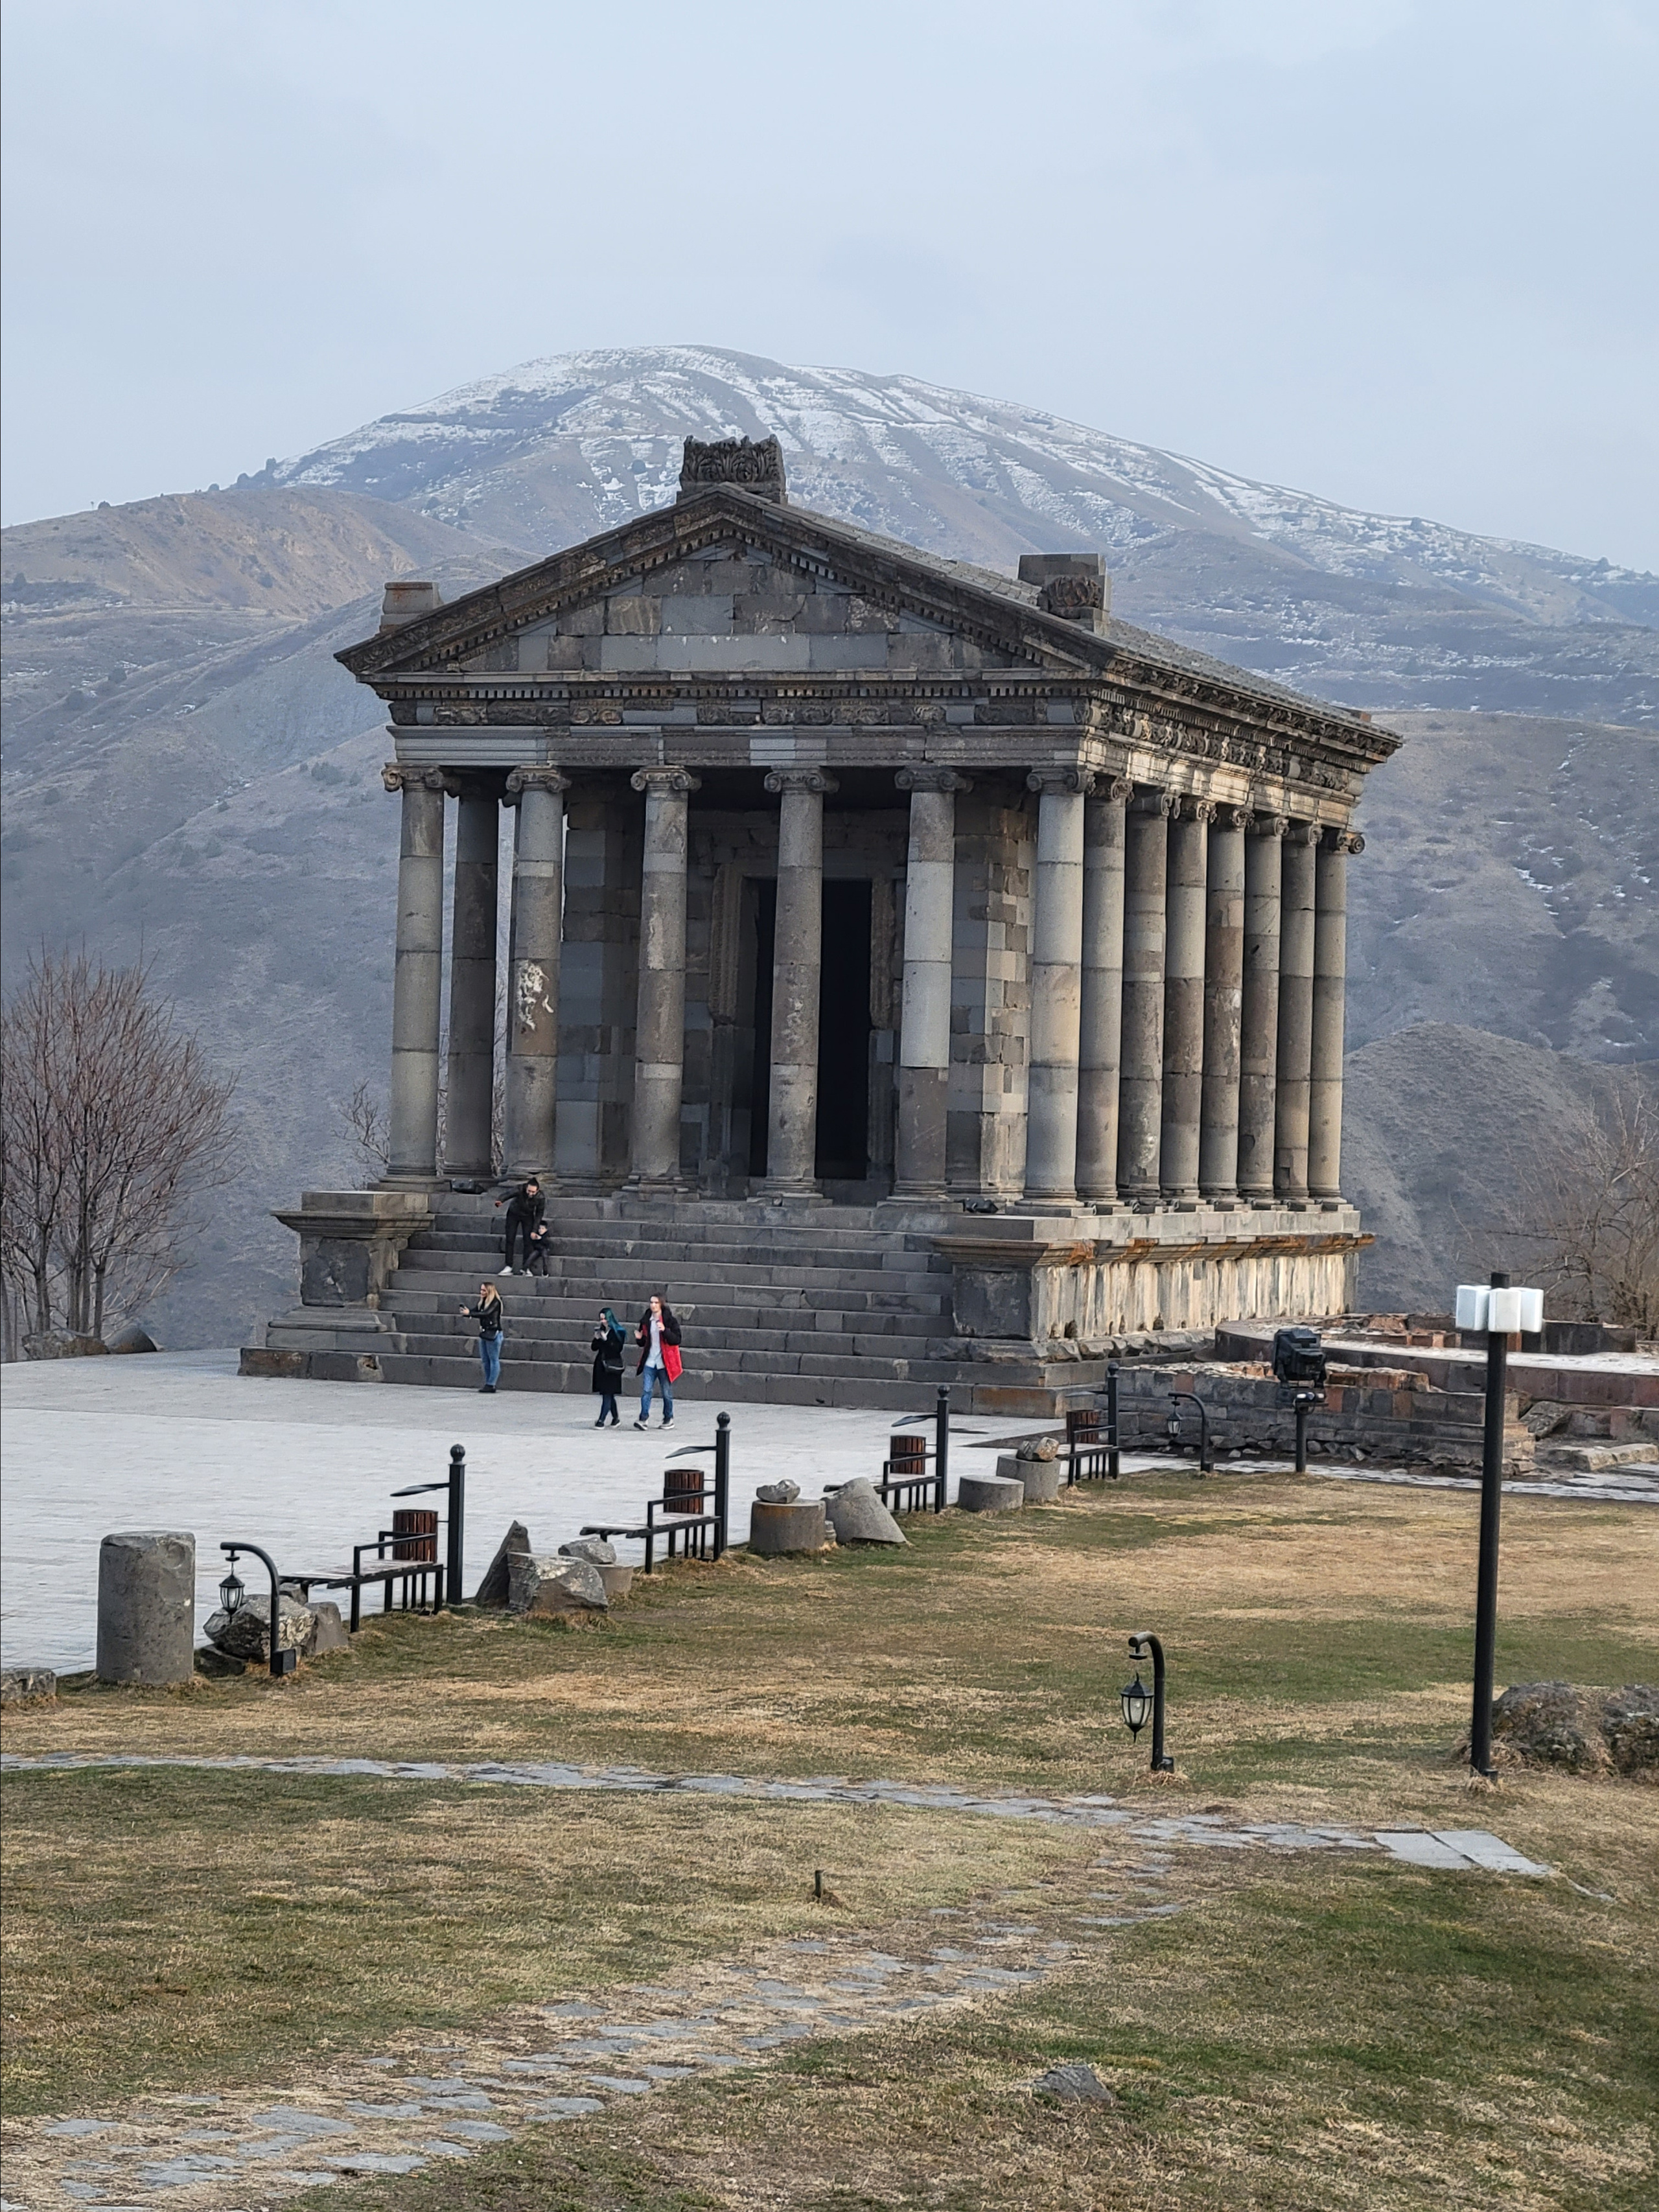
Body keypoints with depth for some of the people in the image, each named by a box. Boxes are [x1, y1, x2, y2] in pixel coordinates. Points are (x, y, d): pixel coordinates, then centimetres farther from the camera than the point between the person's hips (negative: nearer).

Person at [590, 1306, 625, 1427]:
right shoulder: (601, 1331, 12)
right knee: (609, 1394, 12)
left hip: (612, 1366, -6)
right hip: (601, 1365, 6)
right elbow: (594, 1348, 12)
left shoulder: (618, 1332, -5)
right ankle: (615, 1417, 26)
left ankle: (602, 1420, -13)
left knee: (607, 1394, -9)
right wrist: (596, 1339, -7)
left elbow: (618, 1348, -14)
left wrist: (606, 1340, -20)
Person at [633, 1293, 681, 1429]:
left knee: (667, 1393, 6)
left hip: (664, 1363, -3)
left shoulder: (670, 1321, -3)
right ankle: (644, 1419, -13)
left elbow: (677, 1340, -12)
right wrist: (639, 1339, -4)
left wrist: (665, 1331, -27)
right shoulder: (646, 1321, 10)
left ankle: (669, 1419, 20)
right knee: (646, 1390, -9)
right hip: (649, 1362, 3)